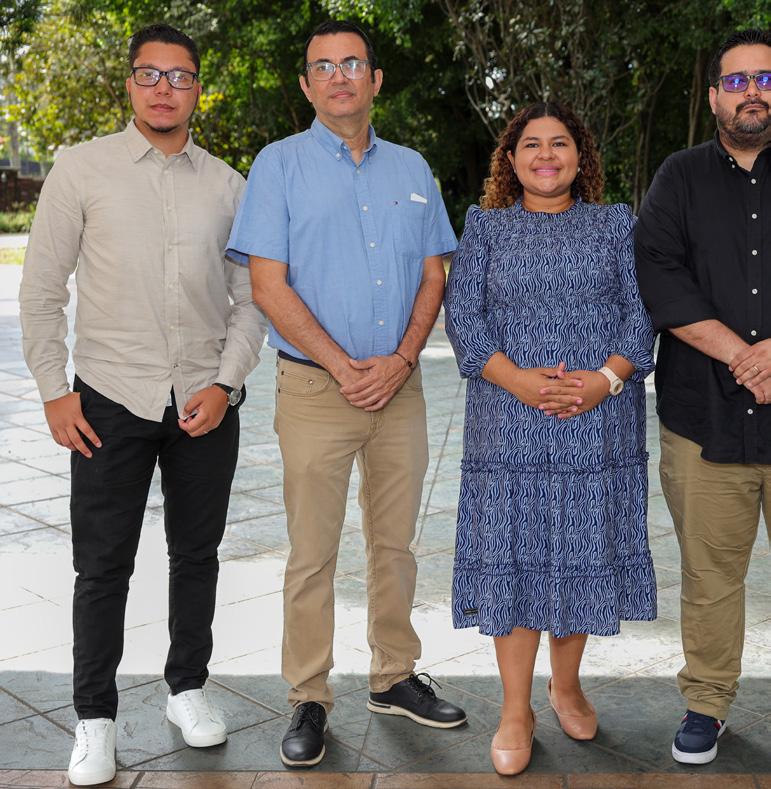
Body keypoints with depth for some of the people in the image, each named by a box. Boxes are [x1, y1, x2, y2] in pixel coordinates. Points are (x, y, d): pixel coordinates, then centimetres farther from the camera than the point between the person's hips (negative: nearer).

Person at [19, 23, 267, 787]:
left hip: (205, 402, 2)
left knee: (196, 554, 13)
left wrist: (225, 384, -5)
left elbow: (251, 299, 6)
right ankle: (94, 718, 20)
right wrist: (54, 391, -3)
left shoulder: (226, 184, 6)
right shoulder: (82, 168, 0)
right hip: (111, 401, -2)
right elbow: (42, 289, 1)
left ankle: (188, 688, 32)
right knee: (103, 566, 4)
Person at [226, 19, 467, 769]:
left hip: (399, 386, 4)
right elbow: (269, 286, -8)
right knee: (312, 553, 1)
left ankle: (395, 678, 27)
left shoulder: (411, 169, 12)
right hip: (315, 388, -4)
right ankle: (309, 700, 14)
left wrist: (401, 360, -6)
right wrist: (346, 368, -12)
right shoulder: (280, 165, 0)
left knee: (394, 544, 13)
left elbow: (433, 275, 10)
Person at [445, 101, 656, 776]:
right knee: (513, 554, 0)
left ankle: (567, 683, 28)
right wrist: (518, 379, -14)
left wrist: (605, 378, -13)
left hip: (600, 422, 1)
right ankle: (517, 712, 11)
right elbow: (462, 313, 0)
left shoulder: (616, 224, 12)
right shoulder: (486, 225, 10)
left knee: (585, 550, 7)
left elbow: (642, 314, 5)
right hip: (510, 420, -1)